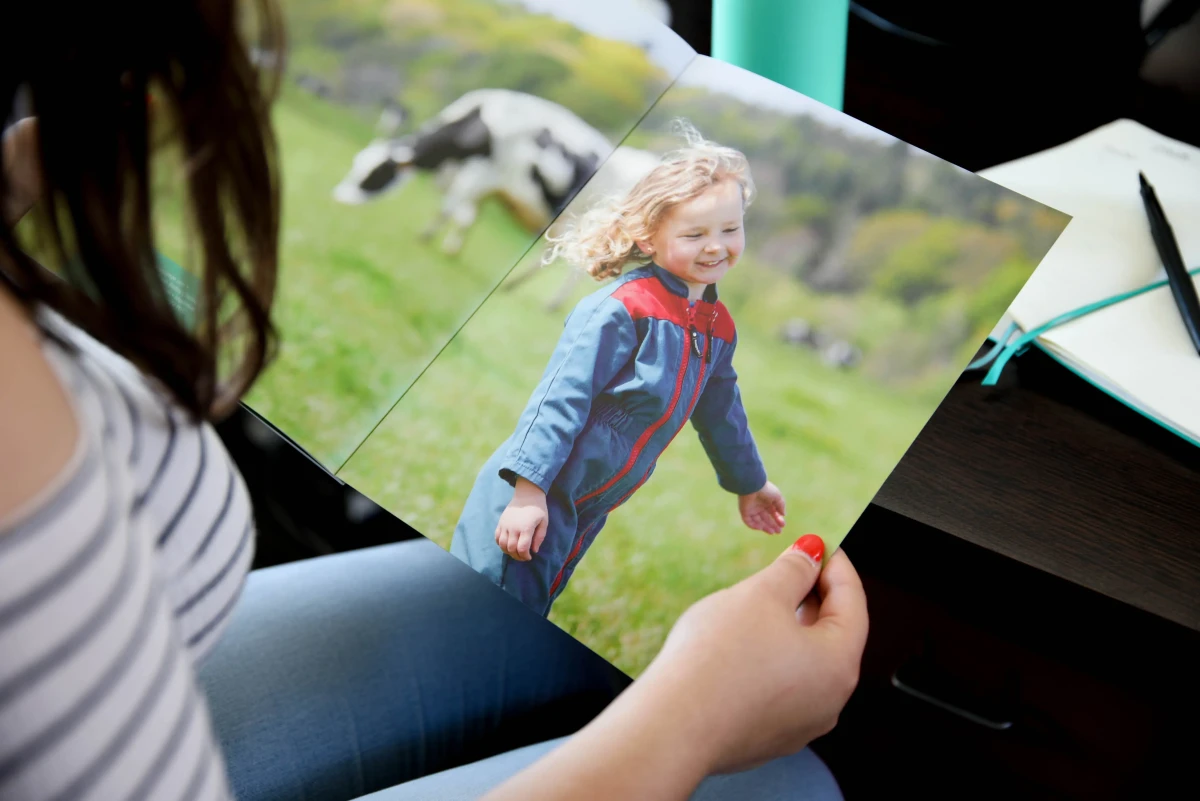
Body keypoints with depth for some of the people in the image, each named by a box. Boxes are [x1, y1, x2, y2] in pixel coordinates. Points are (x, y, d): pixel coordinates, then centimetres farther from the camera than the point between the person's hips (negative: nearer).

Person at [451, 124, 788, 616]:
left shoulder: (718, 327, 7)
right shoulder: (621, 310, -19)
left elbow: (721, 412, 23)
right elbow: (561, 398, -22)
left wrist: (749, 483, 36)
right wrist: (529, 492, -26)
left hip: (588, 511, 8)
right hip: (534, 495, -7)